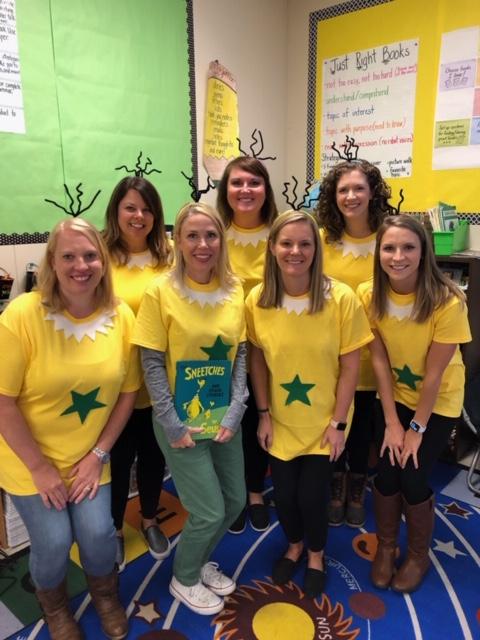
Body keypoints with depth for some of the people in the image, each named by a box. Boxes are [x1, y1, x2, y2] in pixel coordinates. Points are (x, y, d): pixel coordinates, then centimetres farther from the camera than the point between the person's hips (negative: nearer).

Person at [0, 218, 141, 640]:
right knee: (53, 542, -3)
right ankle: (54, 606, 35)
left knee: (98, 533, -3)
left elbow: (128, 392, -2)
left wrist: (99, 454, -5)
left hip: (89, 456, 2)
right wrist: (39, 467, -12)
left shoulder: (122, 317, -11)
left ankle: (105, 593, 35)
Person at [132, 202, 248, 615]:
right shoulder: (161, 292, -13)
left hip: (224, 420, 5)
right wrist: (171, 423, -14)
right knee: (209, 512, 2)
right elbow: (153, 364, -12)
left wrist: (236, 409, -6)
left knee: (235, 501, 16)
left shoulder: (234, 289, 0)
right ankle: (183, 578, 35)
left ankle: (200, 562, 46)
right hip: (182, 425, -5)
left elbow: (241, 353, 3)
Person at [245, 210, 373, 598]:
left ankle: (316, 555, 40)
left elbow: (350, 366, -11)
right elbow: (258, 360, -1)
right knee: (283, 494, 11)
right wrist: (263, 414, -1)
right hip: (281, 420, 2)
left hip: (323, 420, -2)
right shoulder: (257, 300, -12)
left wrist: (338, 422, -9)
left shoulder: (341, 298, -19)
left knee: (312, 494, 4)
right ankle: (294, 545, 46)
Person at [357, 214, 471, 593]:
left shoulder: (447, 300, -27)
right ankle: (385, 548, 28)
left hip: (439, 401, -2)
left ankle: (418, 556, 26)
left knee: (413, 478, -4)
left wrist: (417, 428, -13)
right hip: (395, 396, 3)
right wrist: (392, 422, -12)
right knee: (386, 474, -2)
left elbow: (434, 373, -21)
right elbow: (379, 359, -13)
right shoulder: (370, 295, -17)